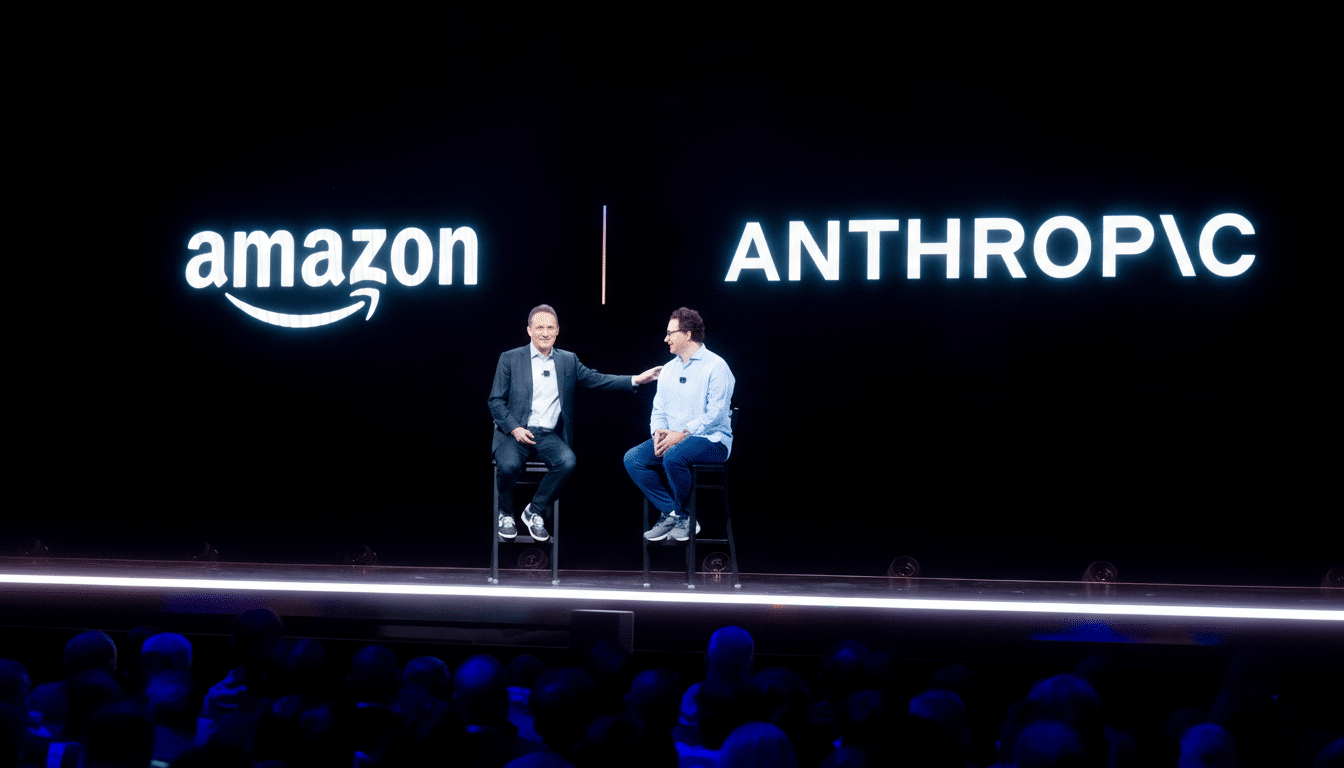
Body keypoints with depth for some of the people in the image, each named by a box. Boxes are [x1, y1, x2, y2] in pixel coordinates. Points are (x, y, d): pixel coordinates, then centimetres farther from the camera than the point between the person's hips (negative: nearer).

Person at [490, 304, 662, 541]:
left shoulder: (567, 360, 14)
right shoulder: (510, 359, 4)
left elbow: (594, 379, 10)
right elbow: (496, 401, 3)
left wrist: (636, 380, -1)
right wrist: (514, 428, -13)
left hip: (549, 436, 3)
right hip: (514, 433, -3)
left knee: (567, 461, -28)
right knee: (509, 465, -32)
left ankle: (534, 512, -8)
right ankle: (506, 514, -2)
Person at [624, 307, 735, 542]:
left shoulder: (715, 367, -6)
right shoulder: (668, 370, 18)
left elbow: (714, 415, -15)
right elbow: (658, 409, 16)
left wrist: (682, 434, -23)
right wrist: (658, 432, -7)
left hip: (710, 440, -7)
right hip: (671, 438, 8)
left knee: (673, 457, -37)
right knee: (632, 458, -15)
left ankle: (681, 516, -14)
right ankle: (672, 513, -13)